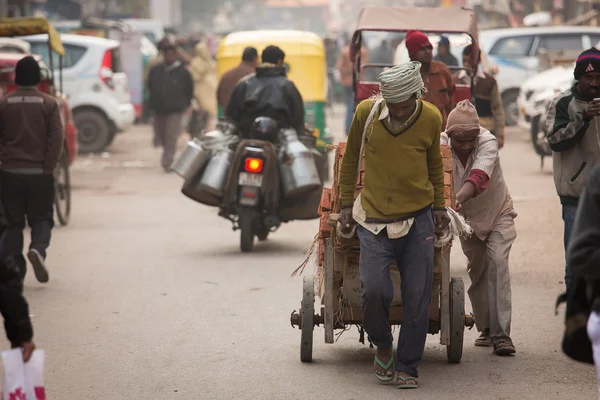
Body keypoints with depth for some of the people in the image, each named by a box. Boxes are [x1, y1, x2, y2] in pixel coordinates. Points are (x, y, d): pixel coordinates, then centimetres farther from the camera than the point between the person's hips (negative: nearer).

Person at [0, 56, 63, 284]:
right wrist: (48, 167, -6)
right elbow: (57, 137, -9)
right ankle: (38, 248, -20)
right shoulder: (49, 103, -3)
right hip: (40, 171, -1)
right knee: (41, 218, 9)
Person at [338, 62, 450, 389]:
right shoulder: (367, 112, -6)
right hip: (374, 218, -1)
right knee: (373, 289, -14)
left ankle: (408, 367, 14)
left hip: (418, 219, 1)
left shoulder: (431, 118, -3)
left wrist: (439, 205, 19)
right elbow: (350, 159, 10)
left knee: (417, 296, 0)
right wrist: (346, 204, 12)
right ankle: (382, 346, 16)